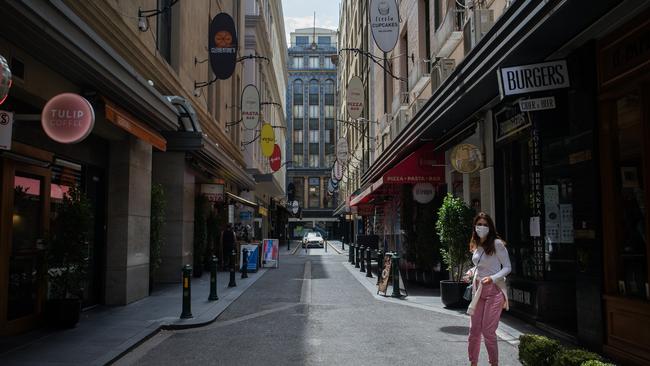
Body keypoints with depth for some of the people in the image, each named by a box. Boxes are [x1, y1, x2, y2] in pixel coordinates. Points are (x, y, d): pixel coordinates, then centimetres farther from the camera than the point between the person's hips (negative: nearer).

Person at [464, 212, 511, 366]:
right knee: (474, 330, 9)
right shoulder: (476, 245, 8)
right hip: (478, 290, 6)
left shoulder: (497, 244, -11)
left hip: (494, 291, -6)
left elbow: (507, 267, -9)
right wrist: (471, 273, 4)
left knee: (488, 331, -3)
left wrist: (492, 278, -23)